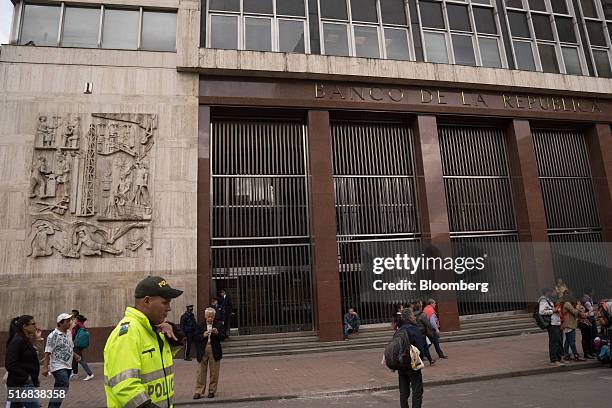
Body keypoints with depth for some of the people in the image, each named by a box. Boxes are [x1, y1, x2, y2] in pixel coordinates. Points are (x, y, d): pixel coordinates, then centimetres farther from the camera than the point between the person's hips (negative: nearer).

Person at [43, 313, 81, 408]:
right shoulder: (53, 336, -12)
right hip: (58, 367, -8)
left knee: (58, 390, 15)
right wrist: (45, 367, -20)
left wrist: (75, 355, 5)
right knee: (63, 387, -17)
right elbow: (47, 353, -14)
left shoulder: (68, 334, 11)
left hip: (68, 366, 8)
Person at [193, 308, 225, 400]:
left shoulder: (219, 324, 4)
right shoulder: (200, 325, 7)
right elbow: (196, 338, 3)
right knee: (201, 372, 3)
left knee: (214, 372, 5)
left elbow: (223, 337, -2)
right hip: (202, 351, 1)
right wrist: (203, 335, -15)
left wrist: (217, 333, -20)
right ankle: (198, 392, 10)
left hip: (214, 351, 0)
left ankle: (212, 391, 17)